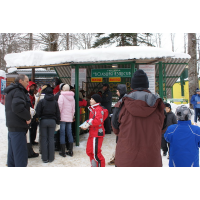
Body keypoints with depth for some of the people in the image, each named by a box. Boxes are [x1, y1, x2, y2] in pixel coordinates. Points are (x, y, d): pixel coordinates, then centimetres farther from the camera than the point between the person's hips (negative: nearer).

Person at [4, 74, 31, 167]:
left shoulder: (11, 90, 18)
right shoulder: (18, 91, -14)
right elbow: (18, 107, -28)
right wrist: (28, 117, -15)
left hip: (12, 126, 11)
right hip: (18, 127, -11)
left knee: (12, 152, 18)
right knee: (20, 153, -7)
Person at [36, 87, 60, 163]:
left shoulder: (41, 101, -6)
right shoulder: (55, 102, 0)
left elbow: (38, 112, -7)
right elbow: (58, 113, 4)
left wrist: (40, 117, 13)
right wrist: (57, 121, 14)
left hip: (43, 121, -1)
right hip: (52, 121, 2)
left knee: (44, 139, 5)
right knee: (51, 138, 8)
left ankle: (45, 158, 9)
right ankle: (51, 157, 11)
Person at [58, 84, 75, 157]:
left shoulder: (61, 96, -8)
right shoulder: (72, 97, 9)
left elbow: (60, 107, -12)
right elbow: (73, 108, 12)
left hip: (63, 118, -5)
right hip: (70, 118, 5)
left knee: (62, 134, 0)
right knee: (69, 133, 9)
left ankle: (63, 152, 3)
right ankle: (70, 151, 13)